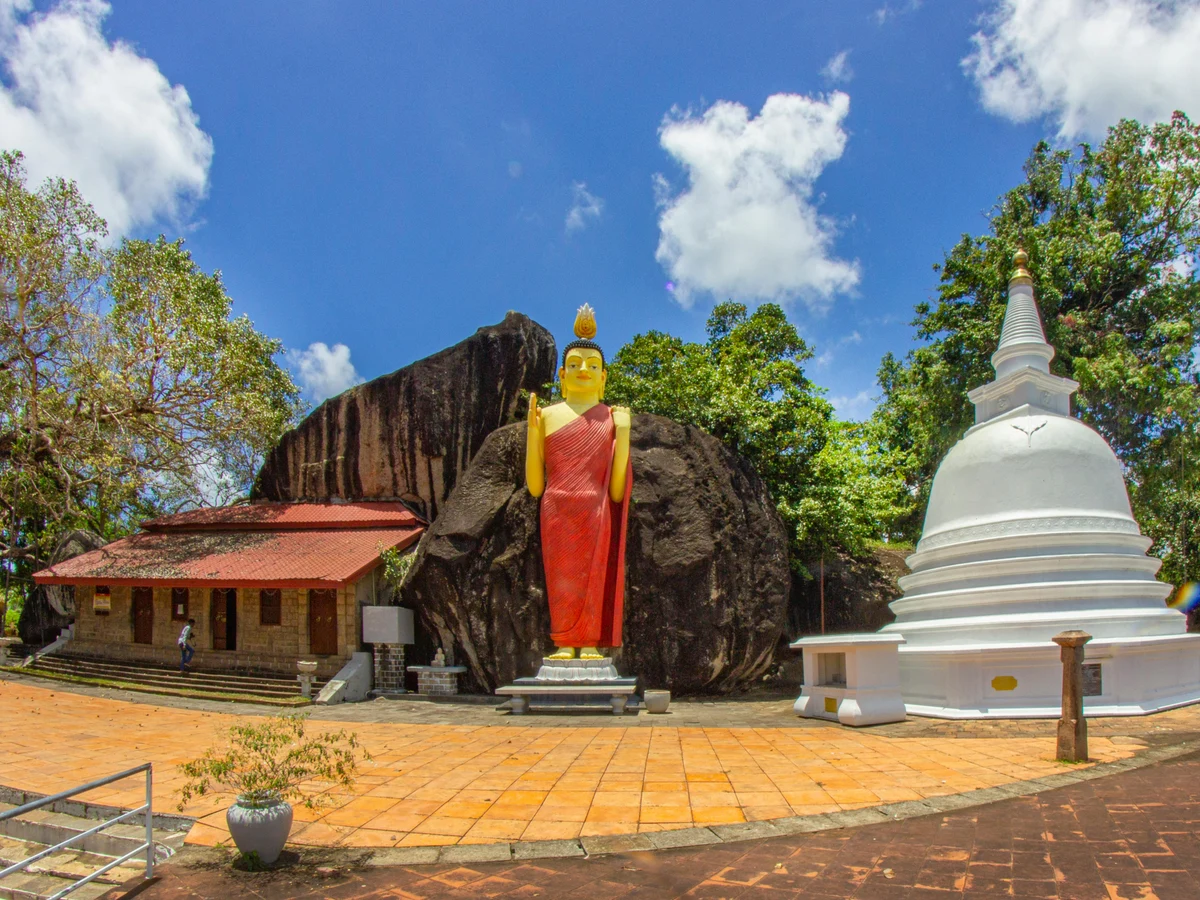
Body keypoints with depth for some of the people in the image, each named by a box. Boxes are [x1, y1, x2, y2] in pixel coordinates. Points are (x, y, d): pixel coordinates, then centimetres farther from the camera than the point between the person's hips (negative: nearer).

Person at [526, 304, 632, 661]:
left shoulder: (613, 418, 10)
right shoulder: (547, 416, 11)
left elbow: (618, 490, 2)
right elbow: (535, 486, 5)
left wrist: (623, 434, -6)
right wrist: (532, 430, -3)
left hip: (598, 516, 0)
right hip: (557, 517, 0)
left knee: (596, 576, -3)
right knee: (562, 578, -3)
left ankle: (591, 644, 5)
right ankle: (563, 644, 4)